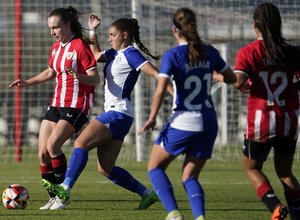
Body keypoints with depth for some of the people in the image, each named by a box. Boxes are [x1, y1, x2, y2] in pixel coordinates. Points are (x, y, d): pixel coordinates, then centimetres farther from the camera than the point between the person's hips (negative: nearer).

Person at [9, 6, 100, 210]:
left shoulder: (81, 46, -13)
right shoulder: (56, 47, 11)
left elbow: (96, 79, -17)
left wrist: (78, 76, -36)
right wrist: (28, 82, 18)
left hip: (77, 106, -8)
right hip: (57, 104, 8)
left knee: (52, 145, -22)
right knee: (43, 152, 0)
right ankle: (54, 197, 9)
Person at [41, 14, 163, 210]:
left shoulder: (130, 54, -9)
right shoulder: (116, 54, 18)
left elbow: (154, 72, -19)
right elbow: (96, 55, 36)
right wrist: (92, 31, 27)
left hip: (119, 113, -10)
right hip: (113, 113, 10)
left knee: (81, 143, -19)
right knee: (105, 169, 6)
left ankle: (65, 188, -27)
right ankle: (147, 193, 8)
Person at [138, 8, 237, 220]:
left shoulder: (172, 55, -10)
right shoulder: (210, 52, 4)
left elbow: (160, 90, -18)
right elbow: (232, 78, 16)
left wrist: (152, 118, -7)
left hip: (183, 122, -5)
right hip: (209, 123, 5)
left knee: (155, 167, 13)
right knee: (189, 177, 14)